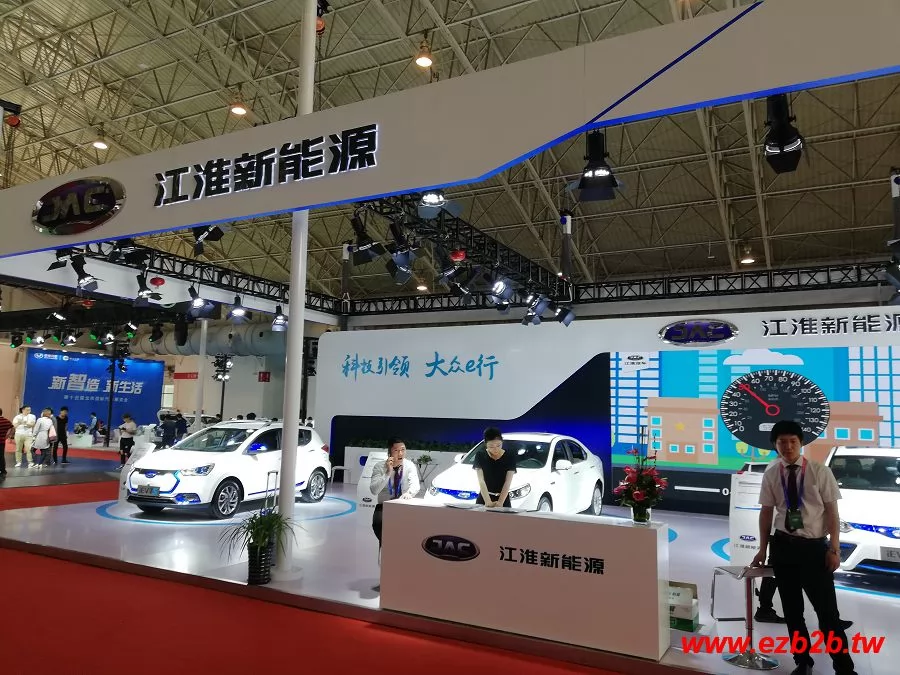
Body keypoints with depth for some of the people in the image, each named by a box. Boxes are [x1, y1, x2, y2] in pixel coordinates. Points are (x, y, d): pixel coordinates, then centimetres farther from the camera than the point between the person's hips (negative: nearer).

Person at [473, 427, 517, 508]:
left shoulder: (509, 457, -4)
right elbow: (481, 481, -12)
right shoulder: (480, 455, -4)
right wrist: (488, 501, -26)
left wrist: (500, 502, -25)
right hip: (483, 499, 0)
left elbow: (507, 482, -10)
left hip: (503, 500, 0)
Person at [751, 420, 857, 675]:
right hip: (783, 546, 3)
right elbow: (767, 512, 4)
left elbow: (832, 512, -3)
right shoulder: (771, 474, -1)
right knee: (791, 609, 13)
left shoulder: (820, 471, -7)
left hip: (815, 546, -2)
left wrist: (834, 549, -7)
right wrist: (763, 548, 6)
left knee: (827, 610, 3)